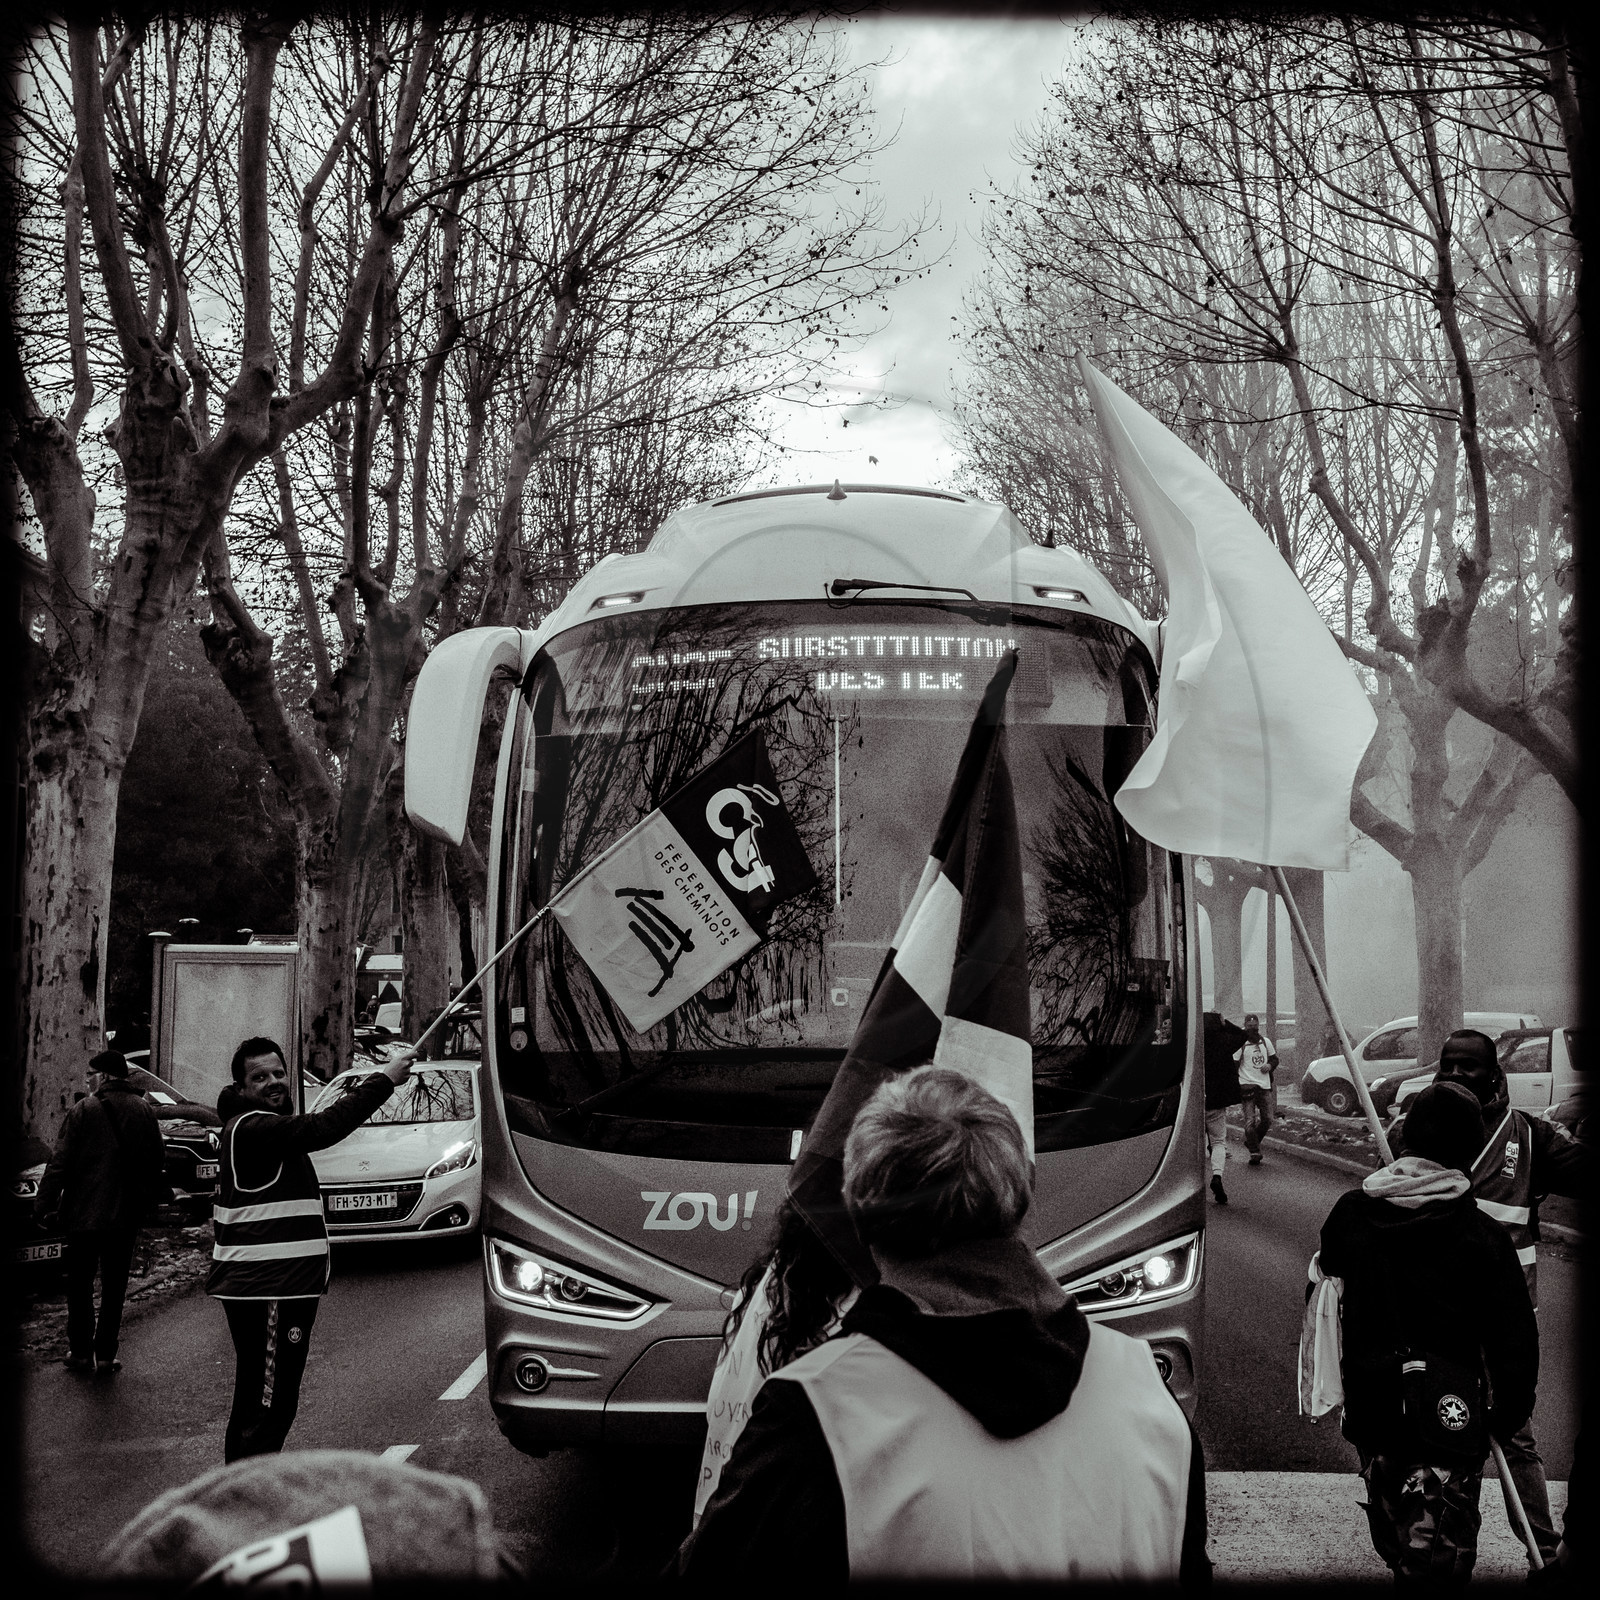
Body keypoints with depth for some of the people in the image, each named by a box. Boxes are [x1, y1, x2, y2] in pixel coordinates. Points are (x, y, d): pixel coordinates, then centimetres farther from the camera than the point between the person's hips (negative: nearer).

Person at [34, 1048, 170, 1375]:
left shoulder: (84, 1110, -11)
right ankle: (106, 1355, 9)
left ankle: (80, 1352, 15)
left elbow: (60, 1163, -12)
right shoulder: (144, 1111, 2)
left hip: (85, 1213, -3)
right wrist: (149, 1199, 18)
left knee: (80, 1284, 11)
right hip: (127, 1214, 3)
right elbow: (158, 1161, 7)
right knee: (114, 1287, 9)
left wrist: (45, 1205, -6)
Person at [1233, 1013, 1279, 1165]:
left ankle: (1252, 1142, 26)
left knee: (1267, 1119, 3)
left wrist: (1270, 1065, -1)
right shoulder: (1240, 1044, -4)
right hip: (1247, 1085, -5)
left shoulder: (1266, 1042, 10)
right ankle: (1254, 1152, -4)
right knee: (1250, 1121, -10)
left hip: (1265, 1086, 5)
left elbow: (1275, 1058, 22)